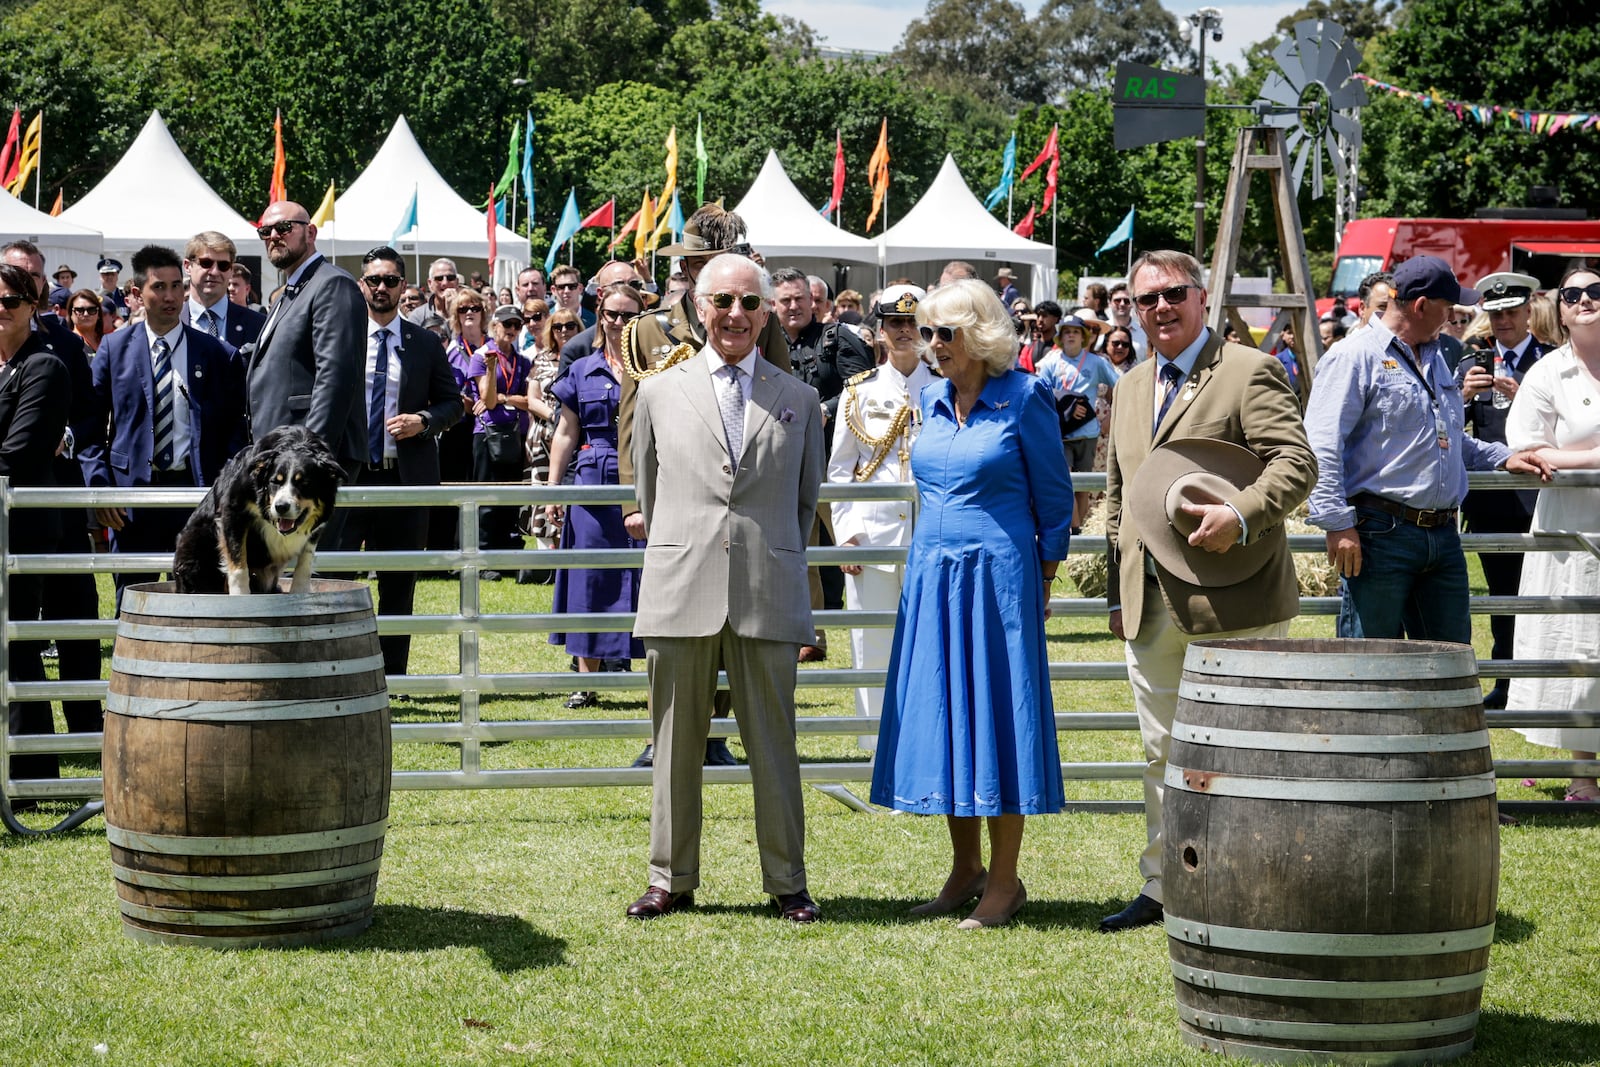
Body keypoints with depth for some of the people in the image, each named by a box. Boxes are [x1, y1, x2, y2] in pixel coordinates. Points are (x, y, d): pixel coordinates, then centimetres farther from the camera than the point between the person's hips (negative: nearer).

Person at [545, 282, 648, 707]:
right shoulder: (582, 372, 11)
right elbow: (566, 434, 12)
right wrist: (552, 491, 7)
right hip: (593, 484, 2)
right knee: (590, 580, 3)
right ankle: (587, 681, 9)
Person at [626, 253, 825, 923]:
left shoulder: (798, 400, 10)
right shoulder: (659, 392, 9)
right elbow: (649, 492, 16)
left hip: (768, 598, 0)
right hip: (680, 594, 0)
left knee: (773, 744, 3)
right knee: (676, 744, 6)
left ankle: (786, 883, 11)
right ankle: (672, 879, 15)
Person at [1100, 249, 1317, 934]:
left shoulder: (1250, 372, -5)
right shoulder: (1131, 387, 18)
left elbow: (1297, 463, -15)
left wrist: (1241, 514, -30)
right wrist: (1119, 591, 18)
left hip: (1230, 599, -7)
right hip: (1150, 607, 7)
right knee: (1162, 752, 13)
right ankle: (1161, 888, 21)